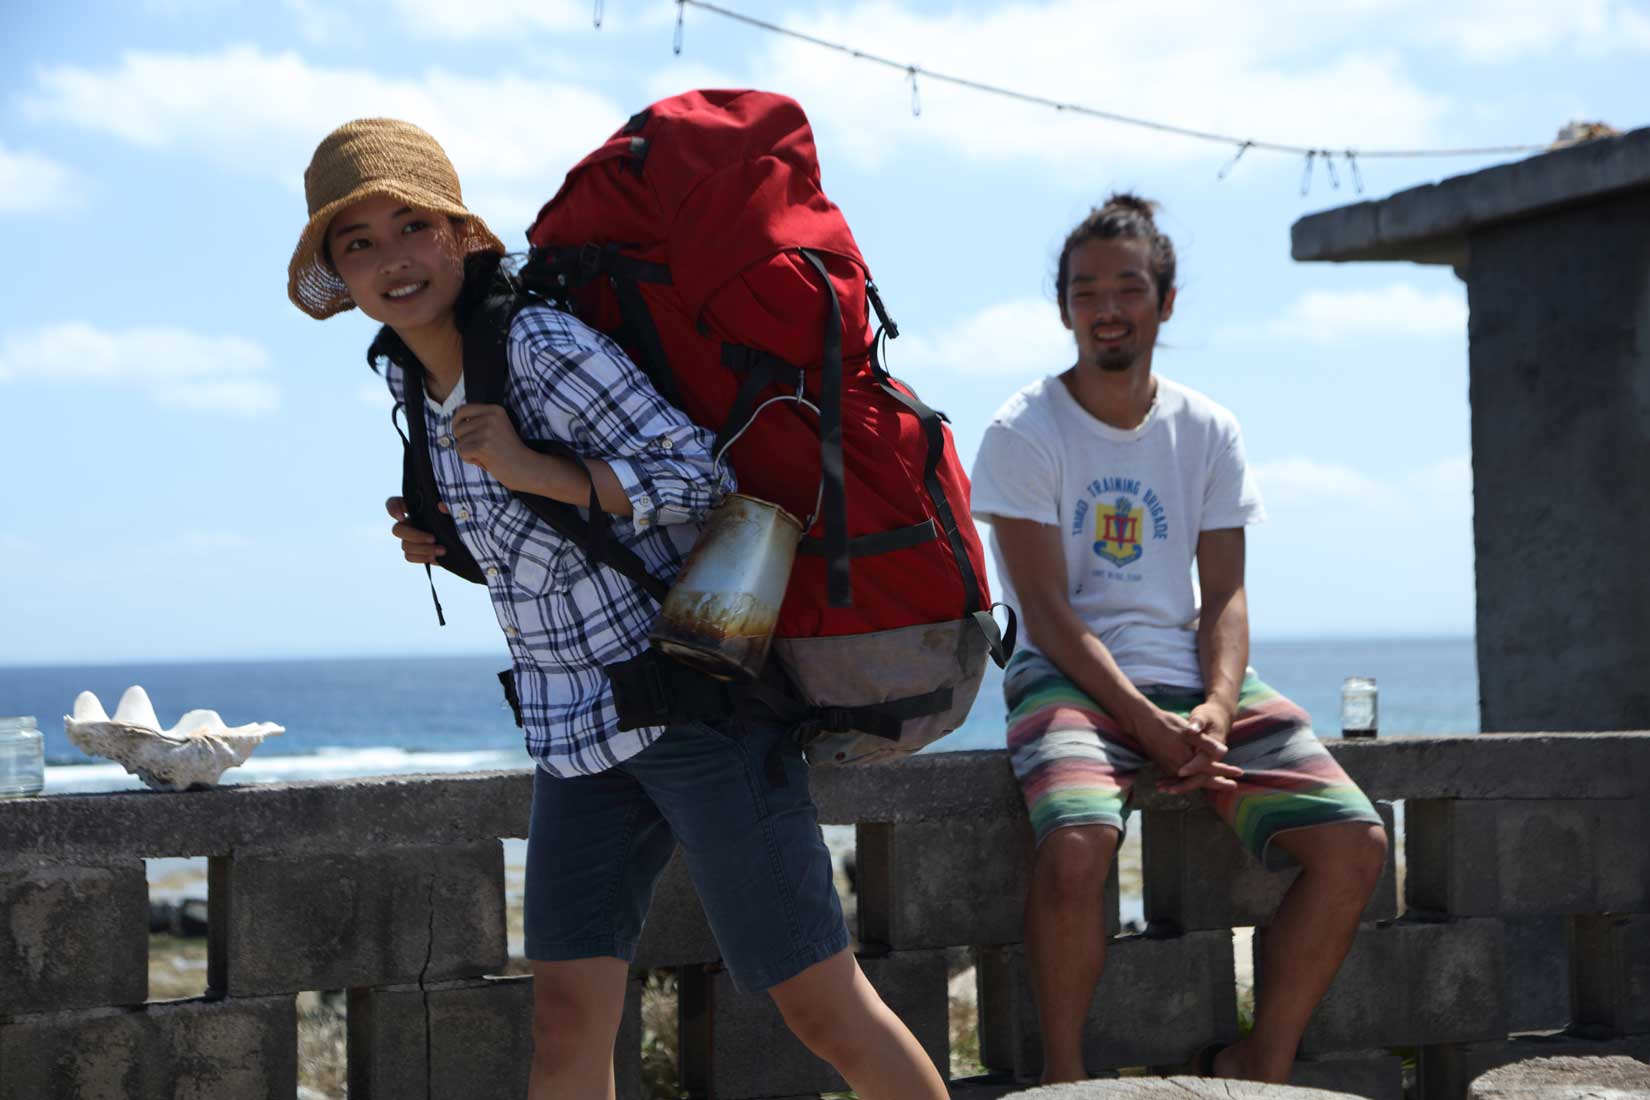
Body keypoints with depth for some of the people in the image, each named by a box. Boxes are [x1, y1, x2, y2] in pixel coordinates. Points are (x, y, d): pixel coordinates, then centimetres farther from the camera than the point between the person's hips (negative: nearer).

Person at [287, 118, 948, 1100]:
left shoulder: (542, 345, -17)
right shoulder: (413, 378, 9)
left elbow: (701, 476, -18)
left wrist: (530, 472, -22)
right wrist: (447, 539, 8)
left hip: (692, 708, -8)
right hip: (575, 731, 8)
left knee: (823, 1007, -2)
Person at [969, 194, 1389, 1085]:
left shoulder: (1208, 432, 10)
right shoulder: (1024, 433, -3)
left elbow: (1225, 596, 6)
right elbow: (1048, 611, -10)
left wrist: (1215, 710, -14)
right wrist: (1149, 725, -20)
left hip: (1194, 682, 5)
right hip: (1070, 680, -5)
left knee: (1355, 843, -14)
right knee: (1076, 844, -36)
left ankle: (1261, 1065, 0)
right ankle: (1063, 1076, -13)